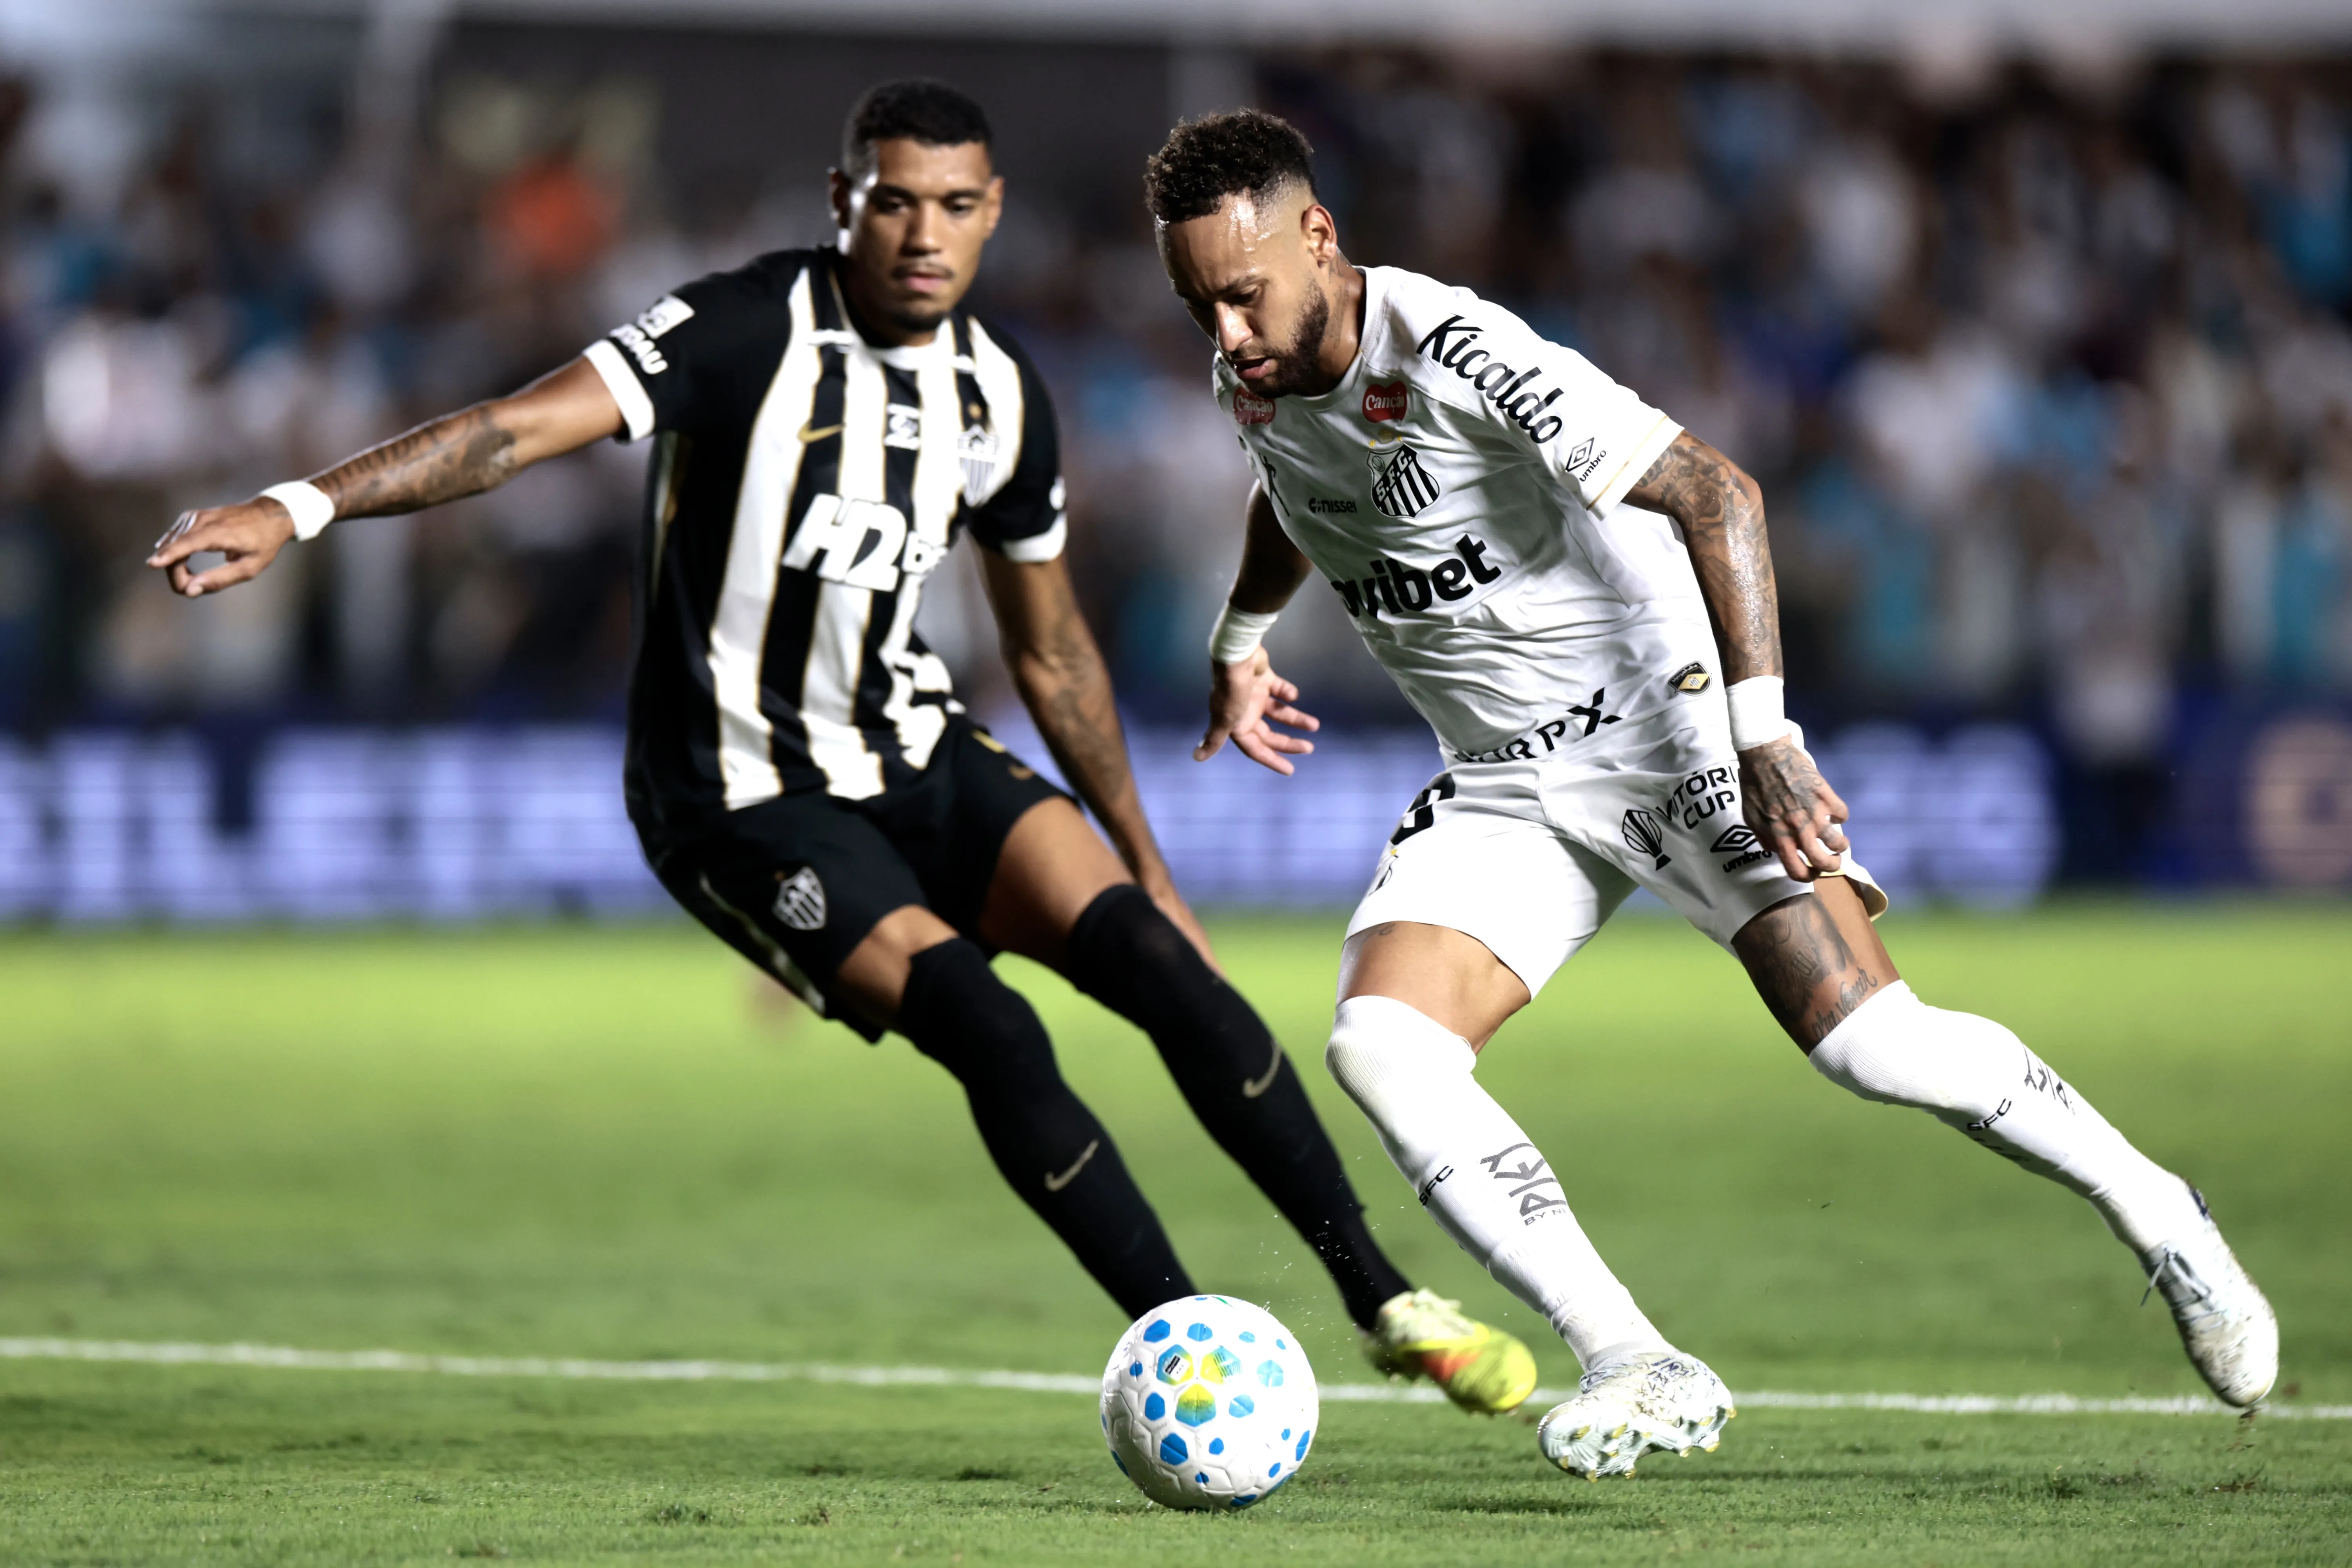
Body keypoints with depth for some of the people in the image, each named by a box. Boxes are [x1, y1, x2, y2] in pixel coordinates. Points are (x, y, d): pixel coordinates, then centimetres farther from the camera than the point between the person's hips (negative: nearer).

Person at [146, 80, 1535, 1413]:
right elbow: (520, 428, -28)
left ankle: (1386, 1301, -4)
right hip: (742, 796, -5)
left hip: (915, 751, 5)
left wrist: (1145, 862, 18)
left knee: (1152, 957, -14)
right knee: (990, 1034, -24)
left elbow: (1051, 651, 14)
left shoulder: (1000, 395, 1)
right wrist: (299, 509, -41)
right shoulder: (753, 330, -18)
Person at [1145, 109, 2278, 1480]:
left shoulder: (1458, 356, -24)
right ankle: (1641, 1377, -17)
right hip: (1503, 787, 7)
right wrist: (1243, 638, 36)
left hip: (1664, 720, -7)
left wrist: (1763, 733, -34)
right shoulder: (1259, 386, -1)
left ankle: (2160, 1220, 6)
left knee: (1863, 1038, -18)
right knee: (1378, 1047, -17)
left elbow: (1716, 494, -27)